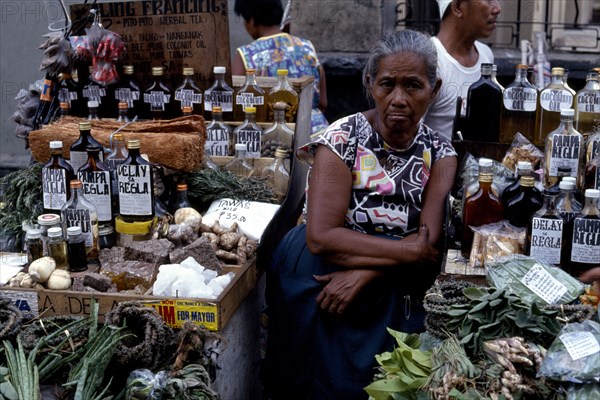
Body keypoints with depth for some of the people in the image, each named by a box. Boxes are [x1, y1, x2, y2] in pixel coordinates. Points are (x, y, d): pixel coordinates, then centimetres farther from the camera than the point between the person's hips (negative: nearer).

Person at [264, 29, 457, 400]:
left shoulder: (440, 153, -1)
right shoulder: (342, 140, -11)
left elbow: (432, 241, -11)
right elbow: (320, 236, -20)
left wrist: (364, 272, -23)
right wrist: (408, 251, -18)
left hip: (396, 298, 3)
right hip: (320, 286, -2)